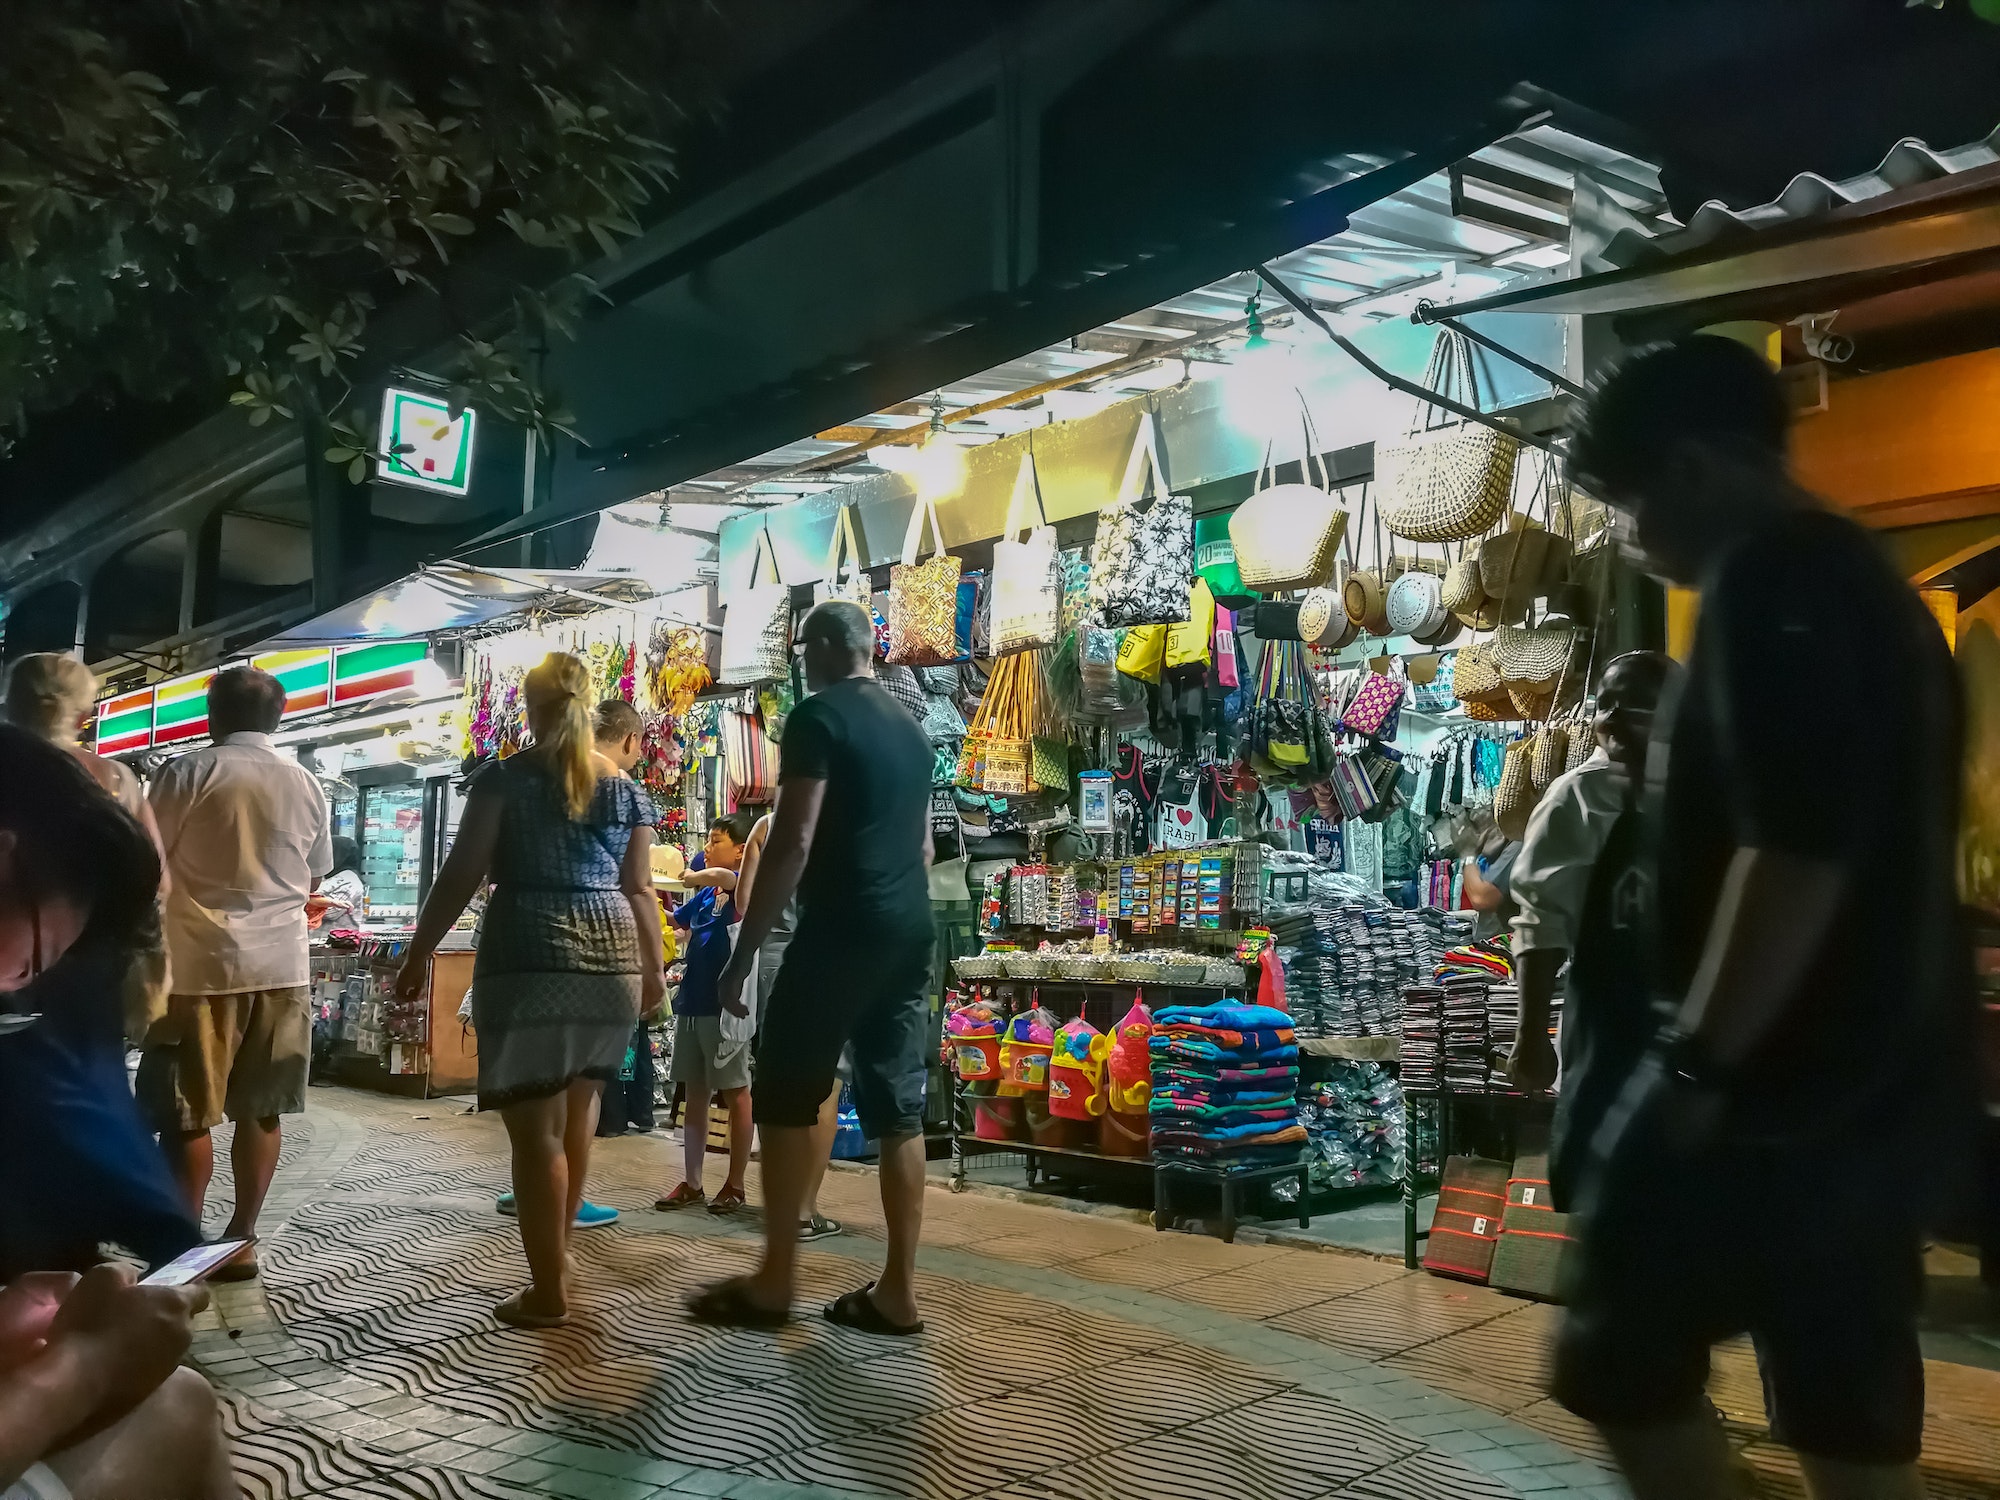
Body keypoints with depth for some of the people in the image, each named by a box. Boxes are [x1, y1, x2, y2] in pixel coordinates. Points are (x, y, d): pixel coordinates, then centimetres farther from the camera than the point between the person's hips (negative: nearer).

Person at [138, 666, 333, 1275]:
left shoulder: (187, 772, -6)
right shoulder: (307, 785, 7)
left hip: (202, 963, -4)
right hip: (280, 964, 4)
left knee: (186, 1114, 4)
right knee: (258, 1111, 10)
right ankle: (240, 1240, 16)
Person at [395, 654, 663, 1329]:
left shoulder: (505, 778, 1)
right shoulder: (625, 789, 11)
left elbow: (461, 874, -2)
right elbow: (639, 888, 11)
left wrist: (417, 954, 5)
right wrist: (655, 968, 21)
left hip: (528, 959, -4)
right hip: (611, 957, 5)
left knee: (536, 1128, 1)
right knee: (576, 1107, 22)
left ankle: (548, 1293, 5)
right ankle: (558, 1248, 33)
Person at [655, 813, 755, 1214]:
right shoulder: (705, 894, 13)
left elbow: (719, 876, -33)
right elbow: (671, 924, 27)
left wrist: (692, 877, -14)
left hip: (726, 1004, -8)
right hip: (692, 1002, 8)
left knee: (735, 1093, 4)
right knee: (694, 1095, 13)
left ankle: (735, 1184, 14)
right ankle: (691, 1183, 22)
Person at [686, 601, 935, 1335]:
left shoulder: (817, 717, -7)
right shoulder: (911, 728, 18)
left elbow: (793, 842, -14)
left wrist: (743, 951, -11)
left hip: (841, 930, -8)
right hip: (910, 932, 8)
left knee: (786, 1095, 3)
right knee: (898, 1105, 6)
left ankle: (774, 1281, 6)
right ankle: (898, 1290, 9)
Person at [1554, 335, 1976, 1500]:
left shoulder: (1771, 586, -14)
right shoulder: (1873, 586, 16)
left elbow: (1798, 850, -24)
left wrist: (1700, 1061, -19)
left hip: (1791, 1079, -10)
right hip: (1891, 1072, 10)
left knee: (1621, 1361, 2)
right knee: (1854, 1405, 15)